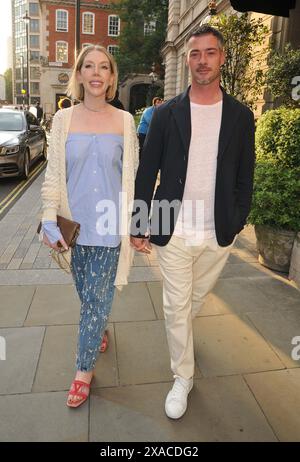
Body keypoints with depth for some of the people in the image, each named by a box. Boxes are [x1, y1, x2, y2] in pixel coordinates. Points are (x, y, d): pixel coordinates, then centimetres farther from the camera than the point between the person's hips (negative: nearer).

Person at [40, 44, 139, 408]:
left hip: (110, 226, -1)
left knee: (96, 299, 4)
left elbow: (132, 176, 3)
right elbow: (53, 175, 1)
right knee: (87, 294, 16)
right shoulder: (63, 119, 1)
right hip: (75, 225, 2)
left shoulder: (124, 121, 0)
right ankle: (99, 331, 48)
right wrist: (50, 219, -9)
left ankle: (84, 369, 24)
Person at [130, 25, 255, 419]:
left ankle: (179, 336, 55)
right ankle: (183, 377, 31)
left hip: (219, 235, 2)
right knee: (176, 307, 9)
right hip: (173, 233, -1)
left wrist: (238, 222, 4)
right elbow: (146, 174, -1)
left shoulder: (241, 116, 2)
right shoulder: (166, 114, -2)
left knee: (196, 298, 21)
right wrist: (137, 227, -2)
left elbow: (244, 177, 7)